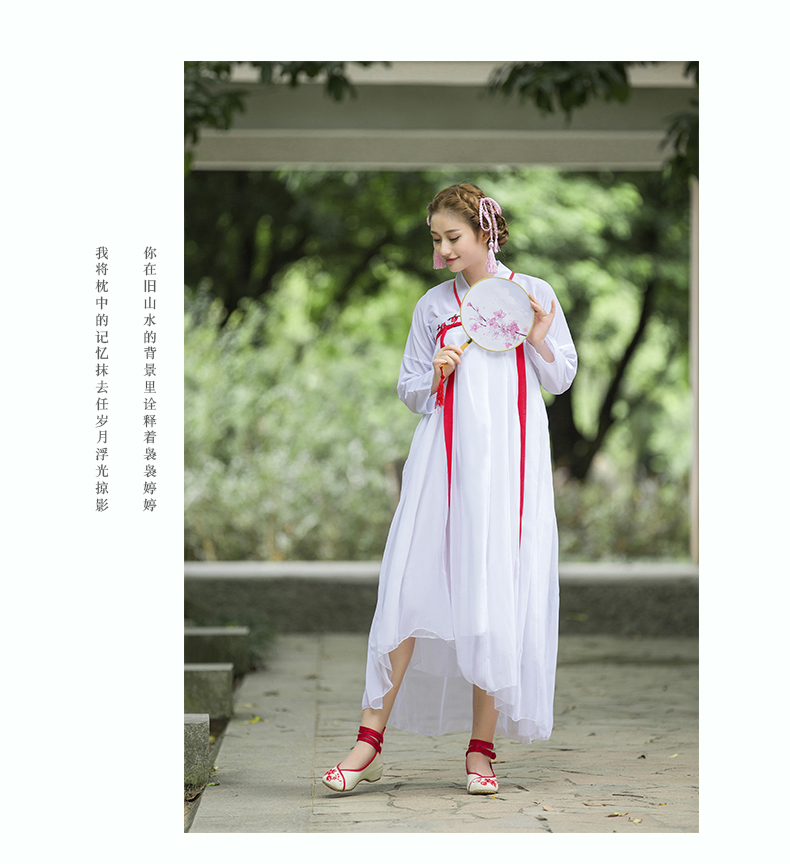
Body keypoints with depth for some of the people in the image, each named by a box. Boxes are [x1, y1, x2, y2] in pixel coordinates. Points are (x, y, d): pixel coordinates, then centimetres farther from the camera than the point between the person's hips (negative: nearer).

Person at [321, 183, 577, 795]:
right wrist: (435, 377, -5)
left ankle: (482, 748, 7)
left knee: (497, 593, -3)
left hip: (510, 458, -1)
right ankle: (371, 740, -2)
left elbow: (560, 380, 9)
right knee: (413, 586, -6)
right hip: (446, 455, 1)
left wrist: (537, 336, -7)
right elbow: (410, 390, 15)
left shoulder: (533, 295, 6)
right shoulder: (433, 307, 10)